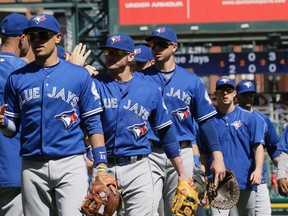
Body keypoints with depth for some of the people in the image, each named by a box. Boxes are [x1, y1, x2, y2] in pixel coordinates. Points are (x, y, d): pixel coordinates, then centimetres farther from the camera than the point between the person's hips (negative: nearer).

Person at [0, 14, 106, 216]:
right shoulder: (17, 78, 9)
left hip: (71, 164, -2)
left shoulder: (79, 75, 4)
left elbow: (93, 123, 3)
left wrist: (101, 166, -6)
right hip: (32, 167, 2)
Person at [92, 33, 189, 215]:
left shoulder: (150, 89, 8)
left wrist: (181, 173, 10)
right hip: (103, 168, 0)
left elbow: (166, 131, 12)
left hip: (138, 168, 0)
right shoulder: (96, 85, 5)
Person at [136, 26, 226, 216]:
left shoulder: (191, 80, 8)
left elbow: (206, 120, 7)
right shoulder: (140, 77, 6)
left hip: (182, 154, 1)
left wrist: (217, 156, 0)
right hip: (149, 154, -1)